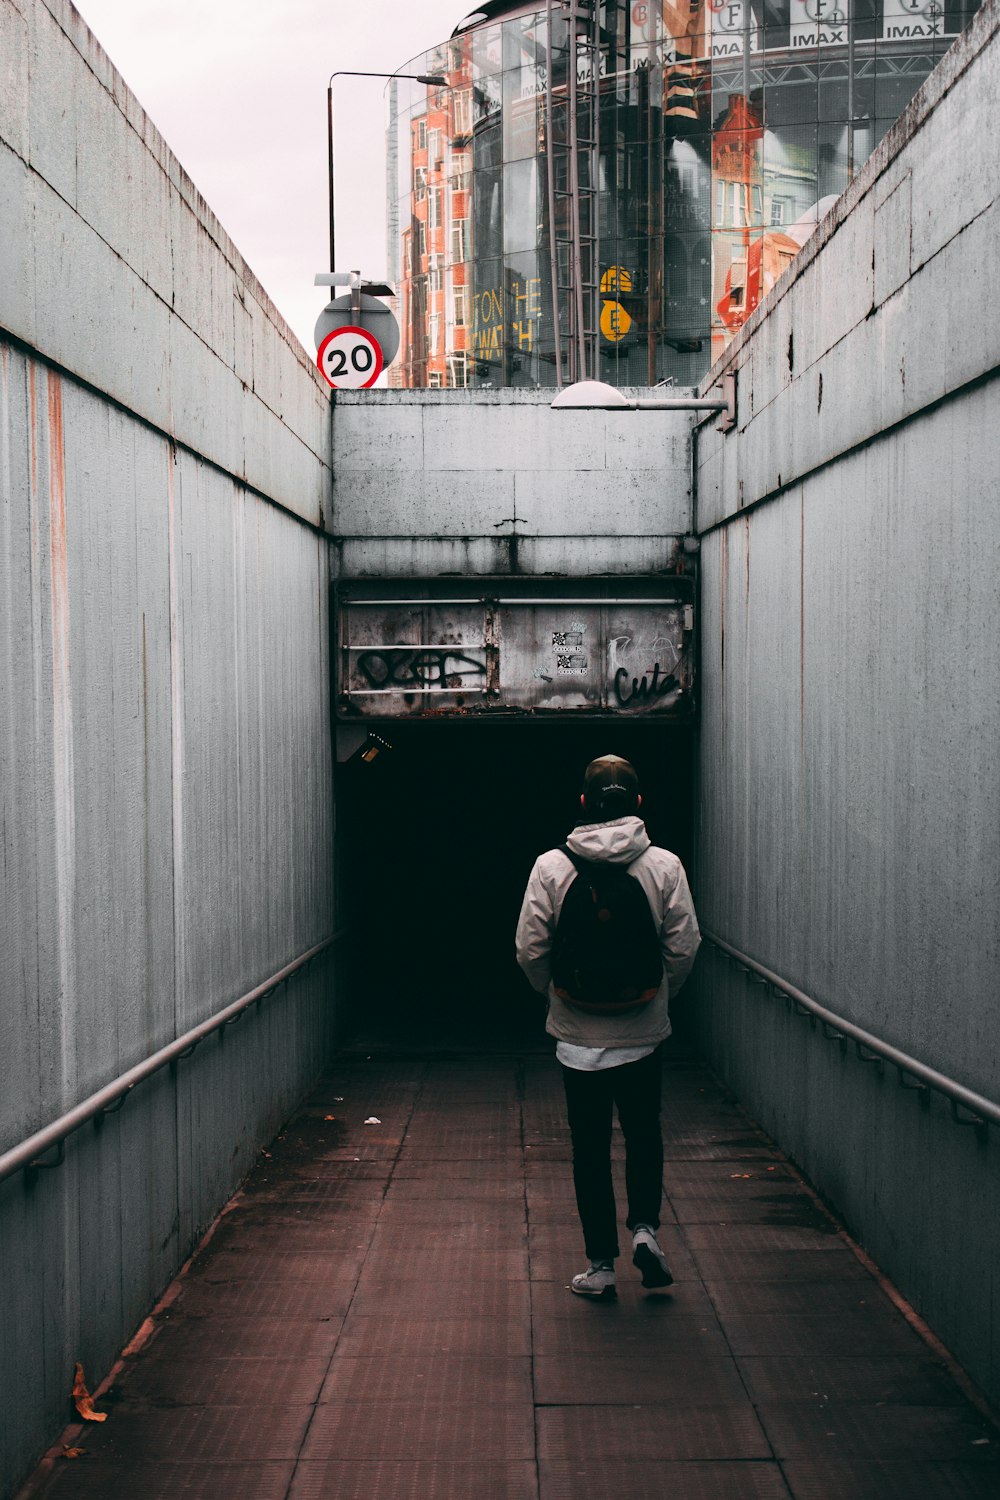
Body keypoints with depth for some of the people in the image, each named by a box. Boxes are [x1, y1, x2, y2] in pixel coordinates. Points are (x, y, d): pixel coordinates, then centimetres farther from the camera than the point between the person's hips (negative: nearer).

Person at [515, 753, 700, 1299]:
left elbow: (530, 950, -7)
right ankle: (644, 1226, 3)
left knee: (590, 1149, 10)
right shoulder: (665, 865, -7)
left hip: (578, 1035, 0)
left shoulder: (551, 866, -8)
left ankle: (601, 1264, 14)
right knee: (644, 1135, 20)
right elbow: (684, 947, -6)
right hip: (644, 1033, 1)